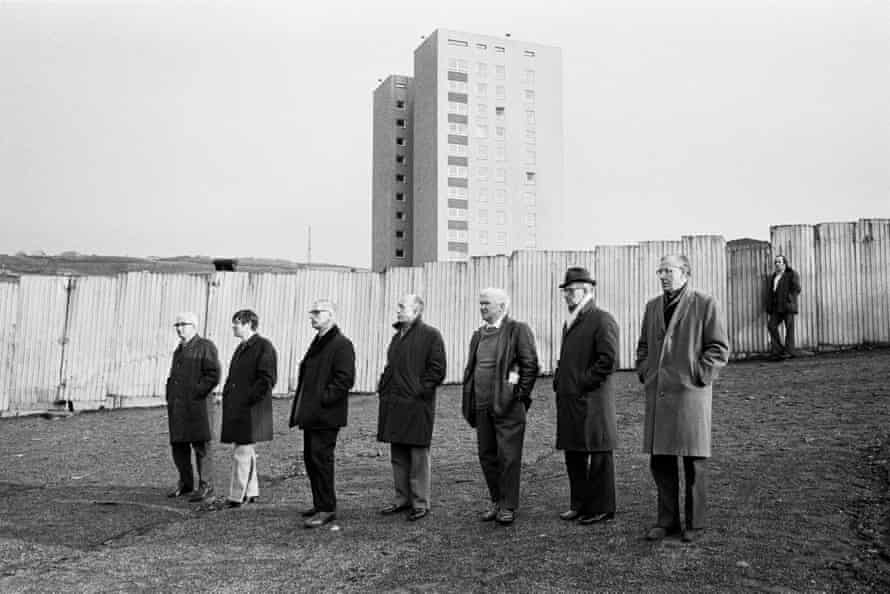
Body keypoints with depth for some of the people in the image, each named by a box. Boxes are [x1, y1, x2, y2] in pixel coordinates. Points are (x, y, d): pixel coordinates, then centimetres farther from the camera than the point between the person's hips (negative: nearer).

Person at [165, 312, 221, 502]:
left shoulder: (205, 347, -5)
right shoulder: (179, 349, 21)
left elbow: (213, 375, -12)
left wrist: (195, 393, -15)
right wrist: (170, 397, 15)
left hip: (195, 406, -8)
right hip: (176, 406, 8)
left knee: (200, 445, -3)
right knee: (178, 446, 11)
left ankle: (205, 485, 5)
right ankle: (185, 483, 25)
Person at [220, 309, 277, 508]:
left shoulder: (264, 347, -10)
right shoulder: (241, 348, 17)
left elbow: (267, 380, -16)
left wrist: (245, 400, -17)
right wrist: (227, 397, 10)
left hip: (251, 410, -9)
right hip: (236, 409, 9)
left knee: (242, 453, -6)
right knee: (245, 452, 15)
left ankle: (236, 497, 0)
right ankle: (251, 492, 26)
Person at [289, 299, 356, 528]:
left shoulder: (341, 344, -11)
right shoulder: (317, 343, 19)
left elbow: (345, 379, -19)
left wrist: (323, 399, -19)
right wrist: (302, 406, 15)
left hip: (326, 415, -10)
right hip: (312, 414, 10)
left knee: (321, 458, -7)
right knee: (310, 458, 13)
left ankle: (326, 509, 2)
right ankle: (321, 504, 25)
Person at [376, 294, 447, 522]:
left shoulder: (430, 335, -6)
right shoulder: (397, 335, 18)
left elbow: (437, 369, -10)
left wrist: (419, 391, -15)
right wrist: (384, 387, 12)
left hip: (416, 405, -8)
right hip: (393, 404, 8)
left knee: (418, 454, 0)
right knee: (398, 454, 12)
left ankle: (420, 503, 9)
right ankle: (402, 498, 23)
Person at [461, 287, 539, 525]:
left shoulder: (518, 330, -4)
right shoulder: (478, 335, 16)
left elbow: (530, 365, -7)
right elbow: (470, 369, 19)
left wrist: (520, 396, -9)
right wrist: (468, 403, 11)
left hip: (508, 406, -6)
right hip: (481, 406, 7)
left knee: (508, 456, -2)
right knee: (486, 455, 11)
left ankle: (508, 506, 9)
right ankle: (496, 501, 24)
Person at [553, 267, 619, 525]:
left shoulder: (602, 320, -10)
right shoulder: (570, 322, 19)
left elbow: (609, 360, -18)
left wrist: (583, 383, -16)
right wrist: (559, 381, 12)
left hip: (592, 402, -9)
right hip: (568, 402, 9)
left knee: (598, 456, 2)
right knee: (573, 455, 14)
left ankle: (601, 508, 12)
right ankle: (580, 504, 26)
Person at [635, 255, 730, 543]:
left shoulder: (705, 304, -2)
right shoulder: (652, 306, 14)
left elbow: (719, 348, -4)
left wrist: (698, 376, -10)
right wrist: (645, 374, 11)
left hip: (689, 393, -5)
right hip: (657, 393, 5)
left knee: (693, 462, 2)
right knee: (659, 460, 8)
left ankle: (695, 523, 16)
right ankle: (667, 520, 20)